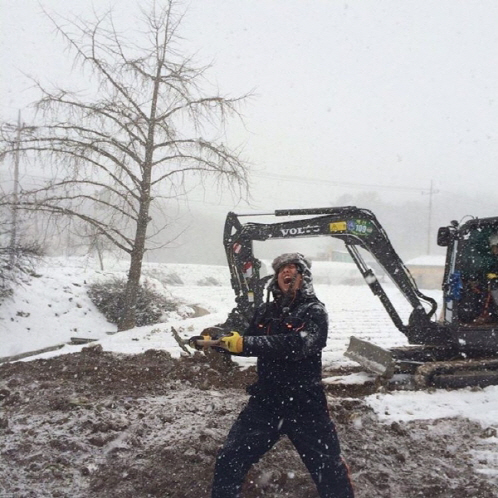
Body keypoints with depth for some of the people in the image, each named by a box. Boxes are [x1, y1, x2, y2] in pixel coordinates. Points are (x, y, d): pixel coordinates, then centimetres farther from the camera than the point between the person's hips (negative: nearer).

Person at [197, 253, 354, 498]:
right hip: (265, 401, 4)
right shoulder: (266, 310, 7)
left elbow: (297, 345, -27)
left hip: (305, 405, -4)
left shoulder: (314, 311, -9)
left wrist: (244, 343, -32)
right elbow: (250, 344, 17)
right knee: (229, 460, 5)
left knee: (329, 470, 6)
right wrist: (219, 340, -2)